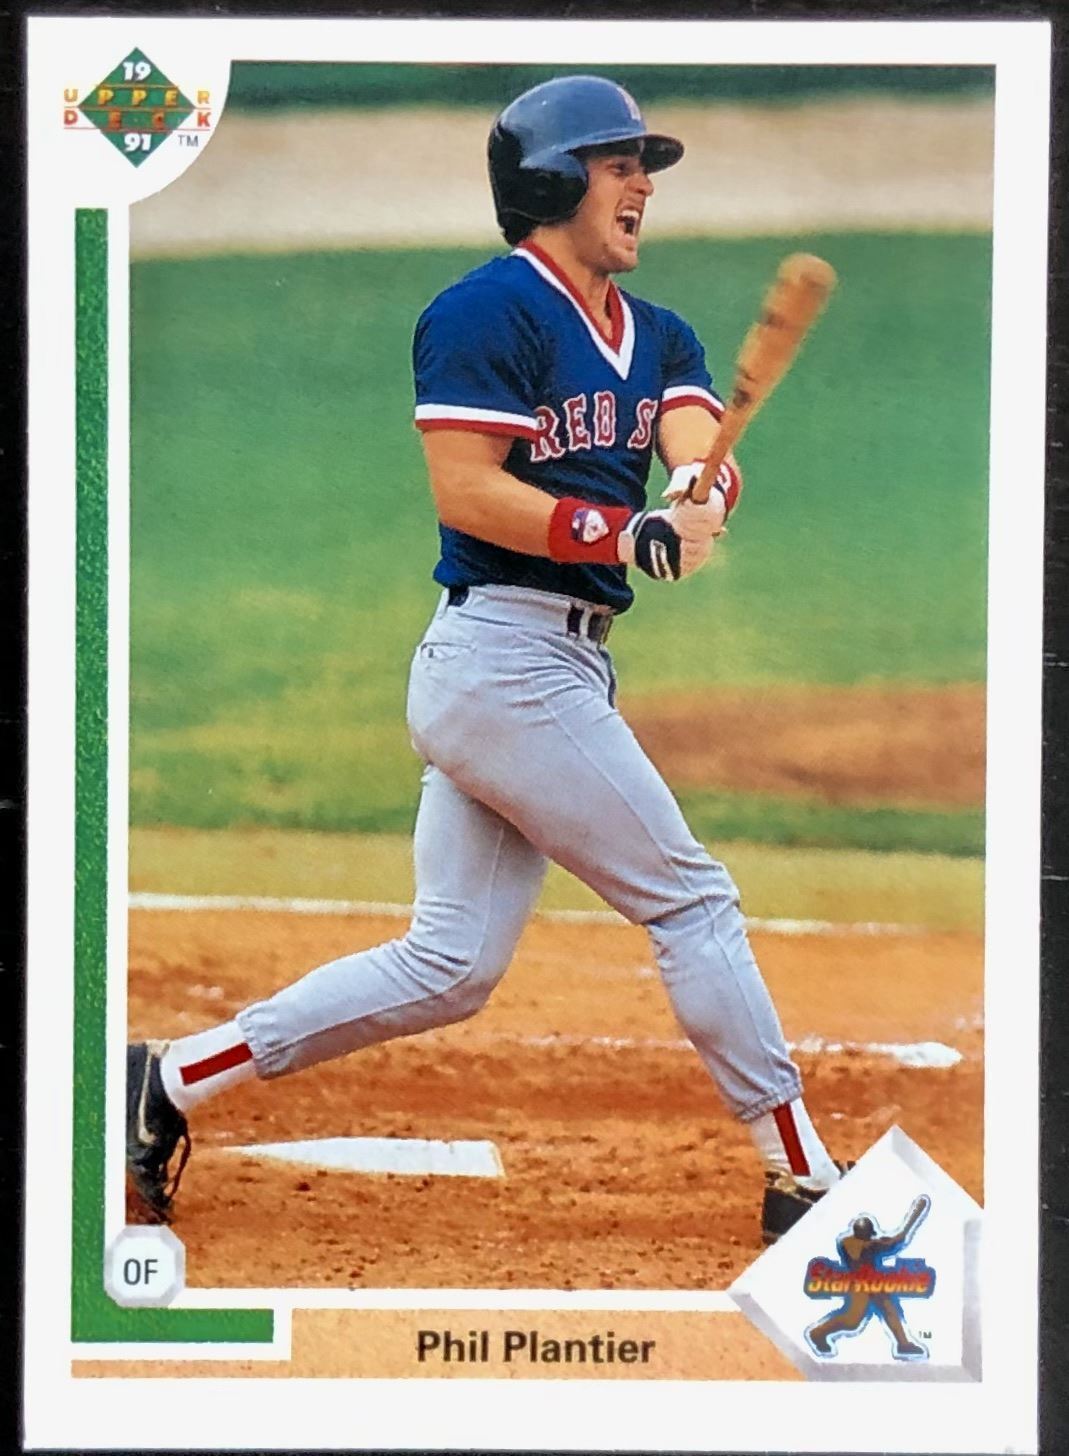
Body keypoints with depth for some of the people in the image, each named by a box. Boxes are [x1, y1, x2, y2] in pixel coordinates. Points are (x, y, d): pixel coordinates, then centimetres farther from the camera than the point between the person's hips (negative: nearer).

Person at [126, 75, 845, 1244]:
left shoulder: (658, 338, 17)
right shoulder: (491, 309, -8)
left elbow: (701, 447, -2)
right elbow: (466, 492, -16)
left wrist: (697, 491, -25)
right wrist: (623, 535, -26)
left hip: (559, 665, 9)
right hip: (506, 655, -9)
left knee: (447, 966, 7)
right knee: (690, 899, -3)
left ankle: (171, 1081, 12)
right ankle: (805, 1182, 5)